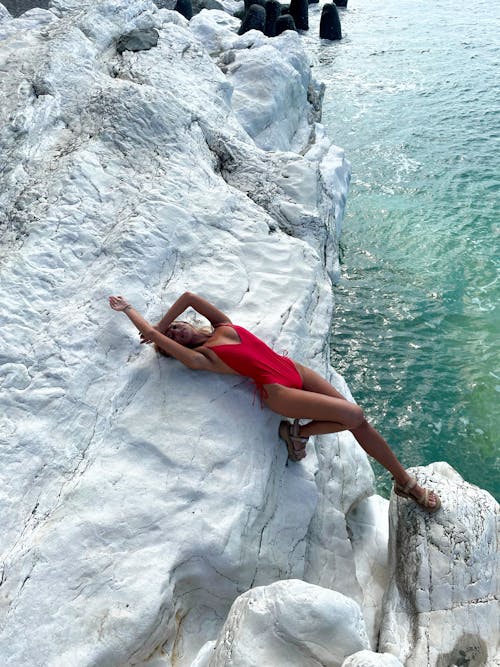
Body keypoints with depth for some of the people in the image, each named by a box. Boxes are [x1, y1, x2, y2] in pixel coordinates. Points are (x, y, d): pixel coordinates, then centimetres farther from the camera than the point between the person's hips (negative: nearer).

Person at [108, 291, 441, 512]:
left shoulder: (224, 328, 13)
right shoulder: (198, 358, -2)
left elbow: (189, 297, 17)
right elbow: (151, 334, -1)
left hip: (294, 369, 6)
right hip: (278, 391, -6)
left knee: (358, 422, -1)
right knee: (354, 415, -15)